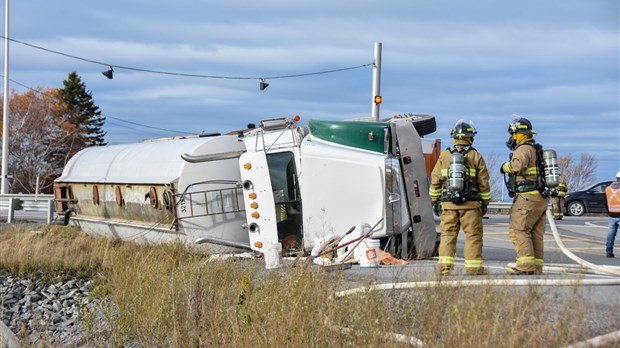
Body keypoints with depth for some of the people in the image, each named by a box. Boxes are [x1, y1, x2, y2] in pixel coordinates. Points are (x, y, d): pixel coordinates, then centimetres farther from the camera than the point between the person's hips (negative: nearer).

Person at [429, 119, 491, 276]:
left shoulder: (444, 155, 5)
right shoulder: (476, 157, 0)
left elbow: (435, 181, 6)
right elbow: (484, 183, 2)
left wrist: (435, 201, 14)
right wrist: (485, 203, 11)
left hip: (448, 204, 2)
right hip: (470, 204, -2)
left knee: (448, 234, 6)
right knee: (473, 235, 4)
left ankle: (444, 265, 1)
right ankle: (473, 266, 3)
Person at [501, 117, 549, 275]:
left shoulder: (523, 149, -10)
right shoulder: (537, 150, 21)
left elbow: (518, 165, -29)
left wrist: (506, 166, -13)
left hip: (527, 197, -9)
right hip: (541, 198, 9)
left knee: (518, 230, -9)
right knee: (536, 234, 9)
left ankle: (526, 265, -17)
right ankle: (536, 267, 8)